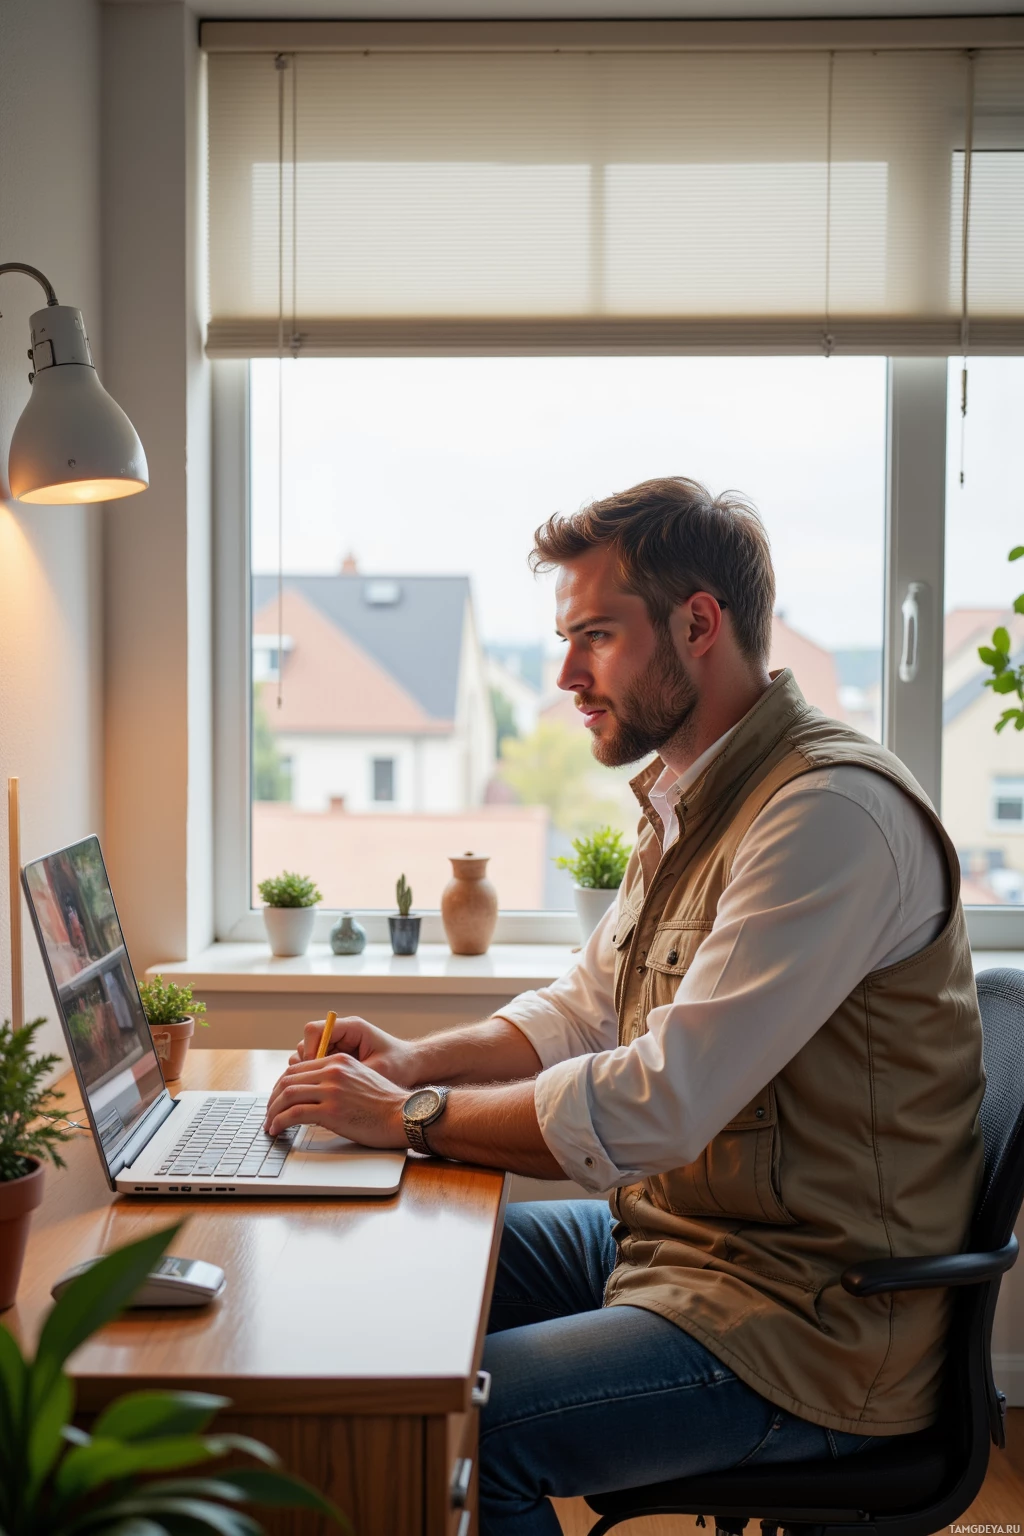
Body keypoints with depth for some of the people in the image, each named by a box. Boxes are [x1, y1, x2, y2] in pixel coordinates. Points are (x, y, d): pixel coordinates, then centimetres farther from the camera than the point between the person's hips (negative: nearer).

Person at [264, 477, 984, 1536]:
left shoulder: (832, 813, -24)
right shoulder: (688, 800, 9)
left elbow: (656, 1107, -28)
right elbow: (585, 1010, 17)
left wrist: (411, 1116, -18)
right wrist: (418, 1060, 0)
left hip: (811, 1334, -9)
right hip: (675, 1239, 9)